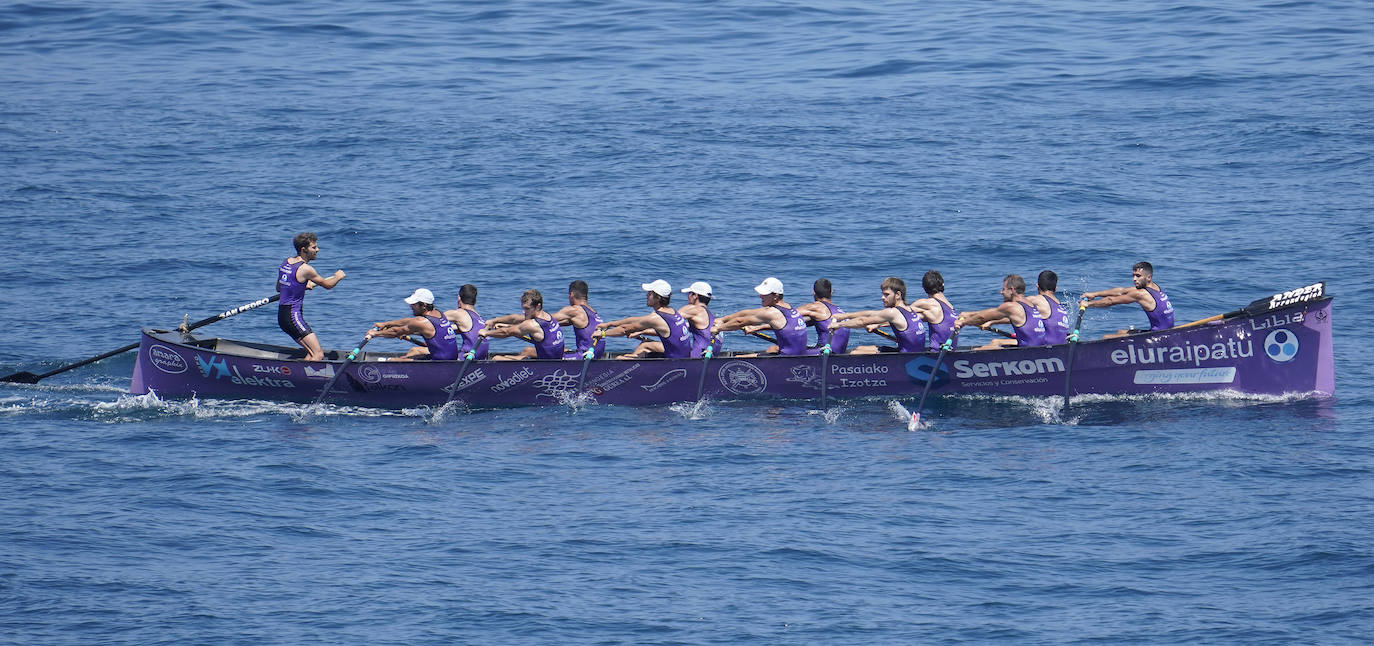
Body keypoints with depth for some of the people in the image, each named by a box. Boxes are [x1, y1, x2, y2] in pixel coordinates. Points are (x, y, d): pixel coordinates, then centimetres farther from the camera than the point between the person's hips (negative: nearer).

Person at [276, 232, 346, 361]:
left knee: (312, 352, 13)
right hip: (293, 316, -9)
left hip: (282, 315, 9)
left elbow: (279, 288, 25)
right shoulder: (305, 269, -15)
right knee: (318, 355, -13)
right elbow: (327, 285, -2)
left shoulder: (286, 262, 11)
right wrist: (338, 277, 18)